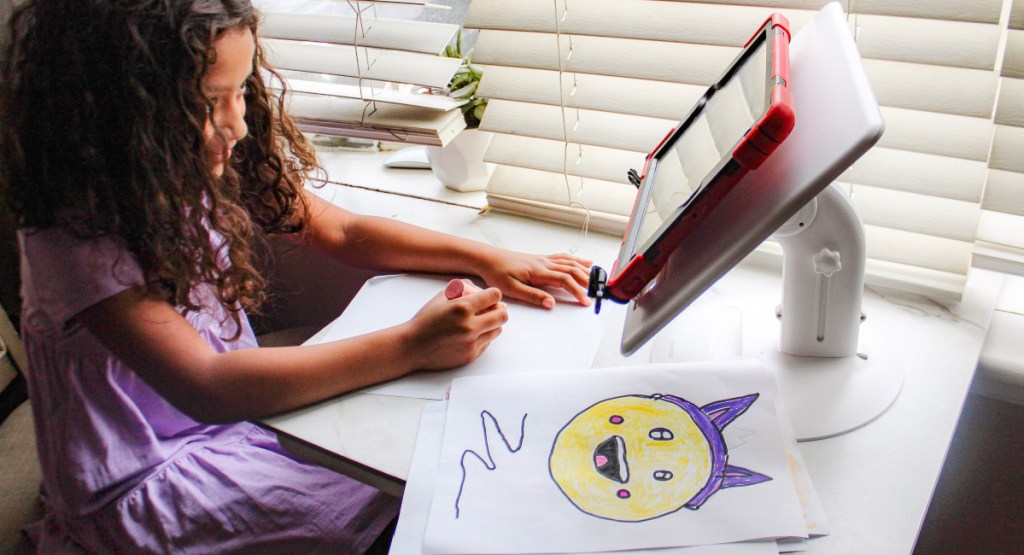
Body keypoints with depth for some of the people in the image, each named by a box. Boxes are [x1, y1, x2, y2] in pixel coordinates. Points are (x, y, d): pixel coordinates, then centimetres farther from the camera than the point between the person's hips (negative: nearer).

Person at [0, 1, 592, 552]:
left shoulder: (206, 170, -8)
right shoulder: (74, 234, -27)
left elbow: (342, 231, 0)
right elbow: (204, 386, -34)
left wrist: (489, 260, -11)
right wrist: (411, 346, -36)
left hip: (237, 406, 6)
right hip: (139, 484, -6)